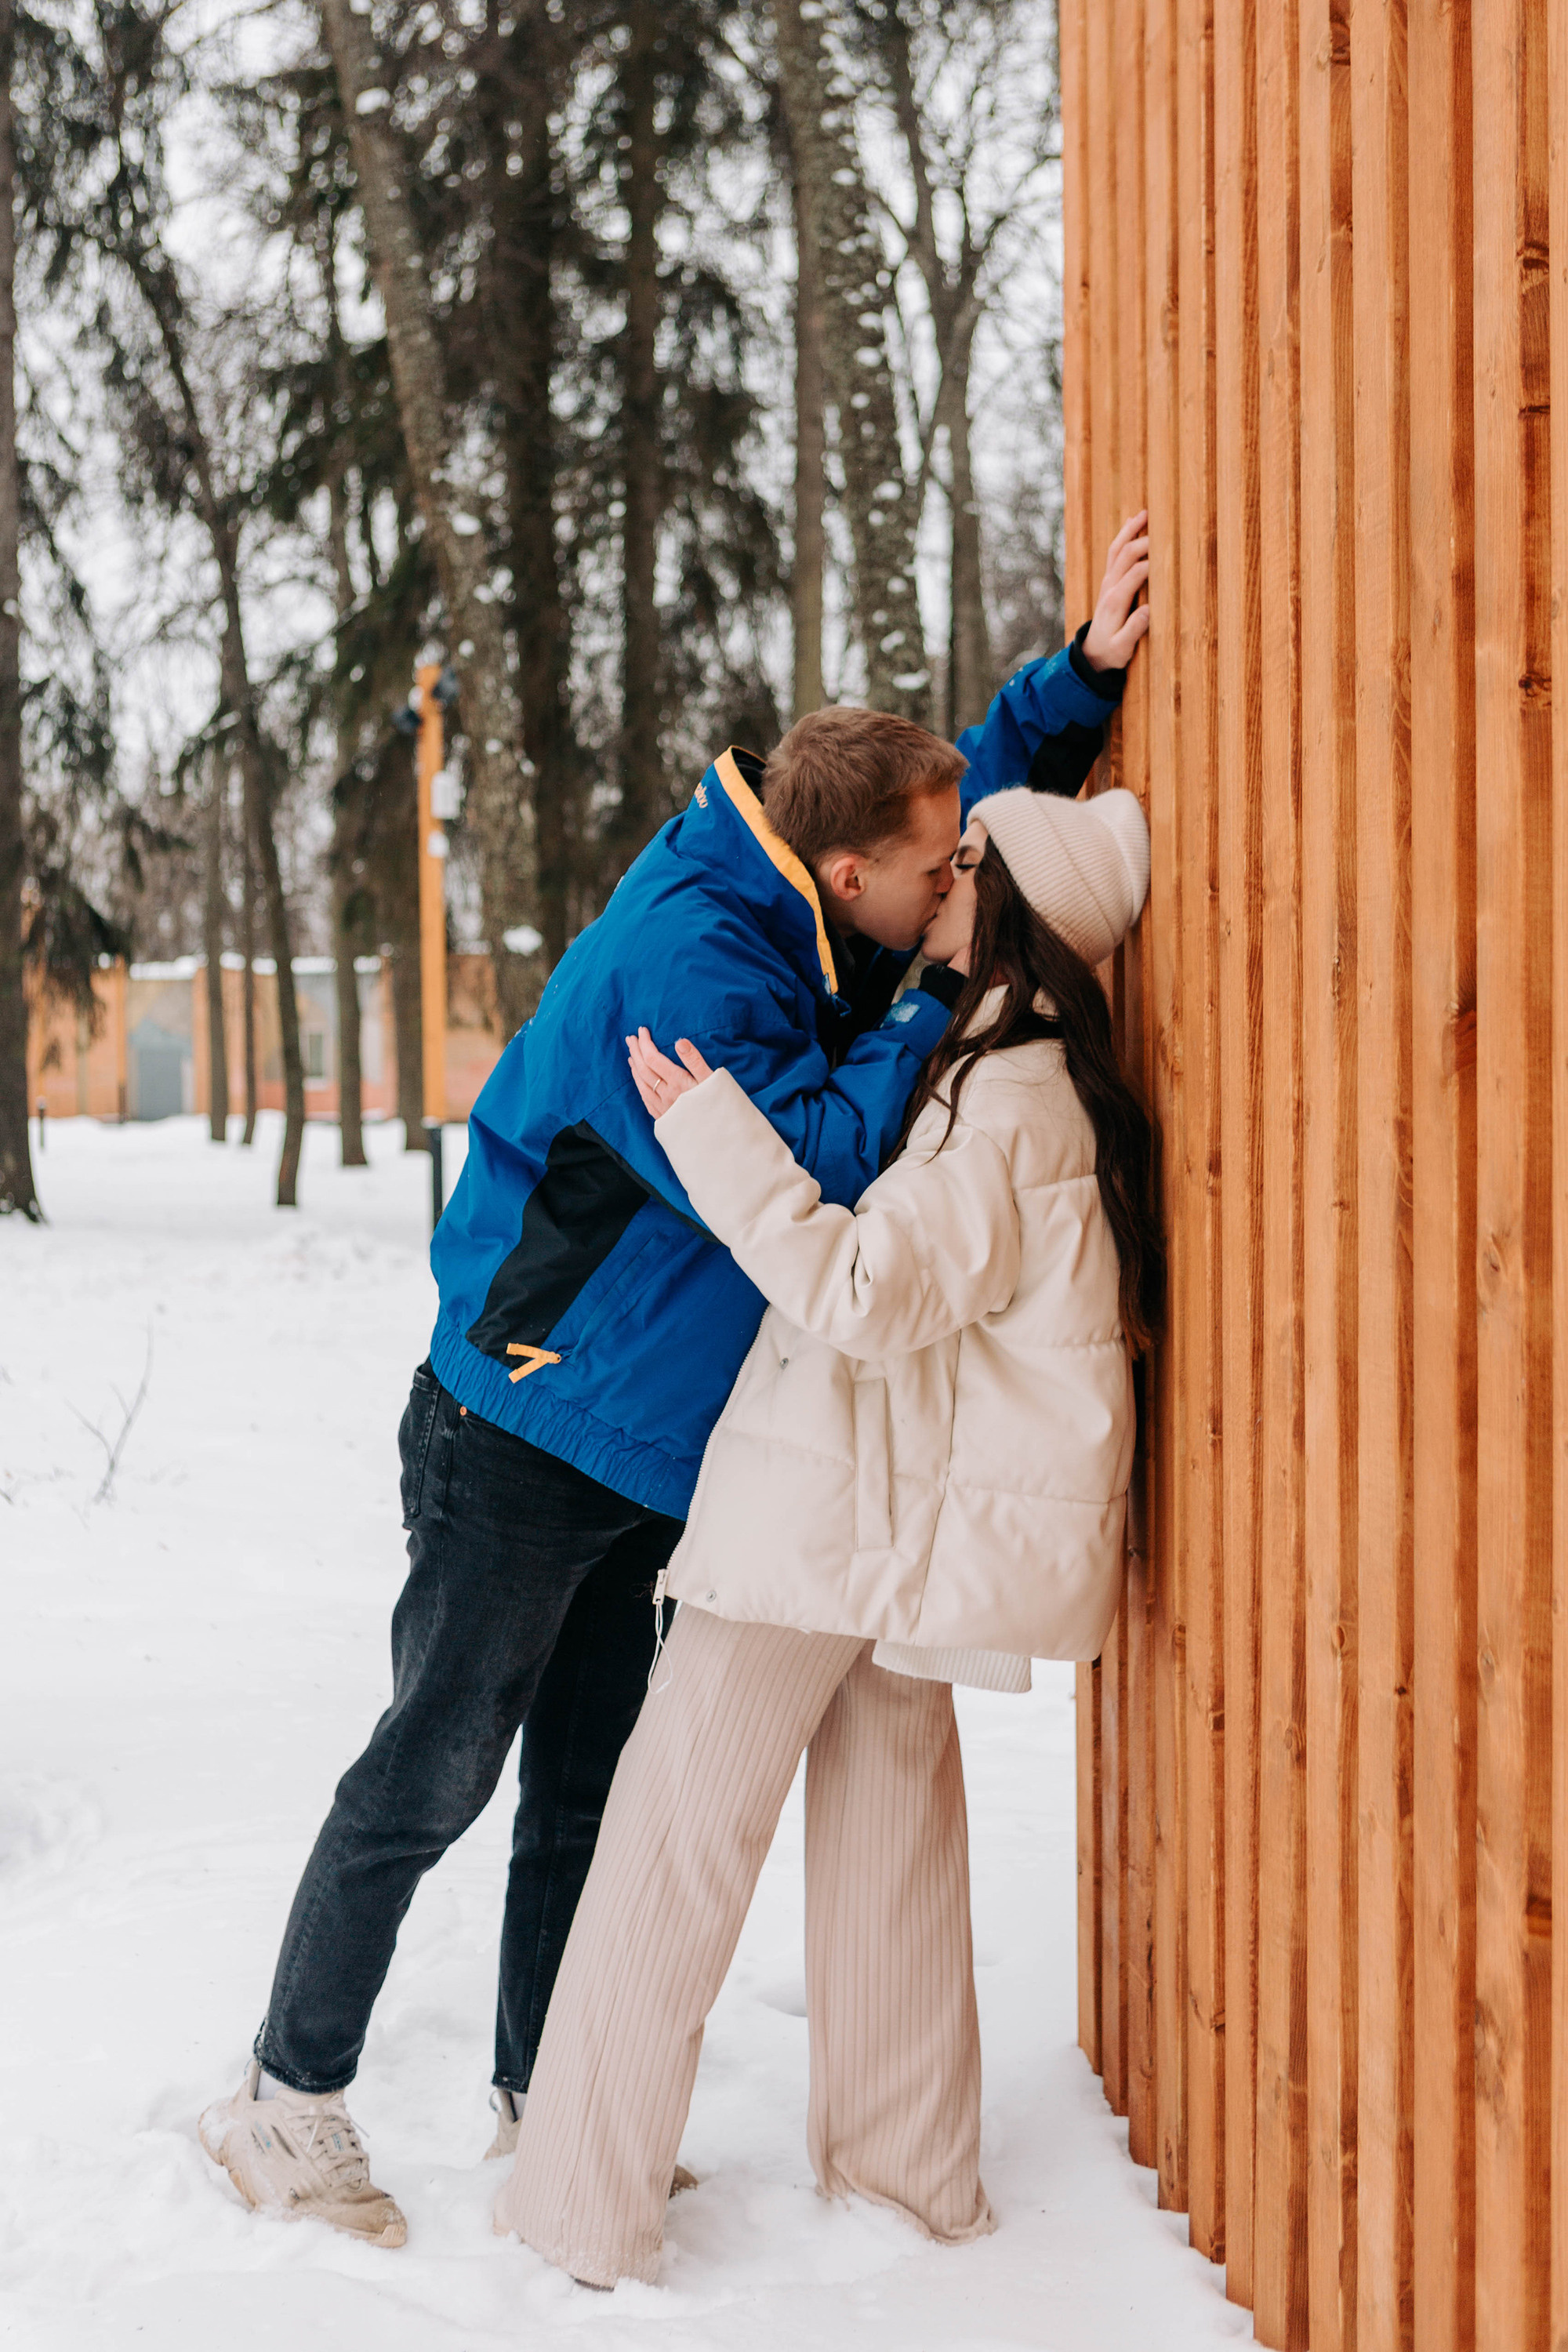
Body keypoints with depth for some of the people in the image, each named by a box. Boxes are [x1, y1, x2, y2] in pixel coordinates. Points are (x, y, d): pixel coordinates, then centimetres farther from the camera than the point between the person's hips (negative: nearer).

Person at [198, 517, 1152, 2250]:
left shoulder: (805, 921, 3)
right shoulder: (683, 960, -25)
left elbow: (992, 770, 17)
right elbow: (797, 1177, -32)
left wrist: (1088, 669, 2)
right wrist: (929, 1031, -21)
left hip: (630, 1453, 9)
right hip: (520, 1441, -9)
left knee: (588, 1787, 14)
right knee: (430, 1779, 0)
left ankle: (541, 2104, 27)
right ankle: (286, 2098, 15)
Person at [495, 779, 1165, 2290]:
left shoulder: (1011, 1102, -19)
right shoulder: (1038, 1078, 12)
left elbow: (871, 1294, -24)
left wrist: (717, 1140, -23)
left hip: (833, 1511, -10)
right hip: (902, 1527, 10)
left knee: (679, 1826, -4)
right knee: (890, 1822, 17)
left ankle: (583, 2214, 1)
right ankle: (911, 2179, 26)